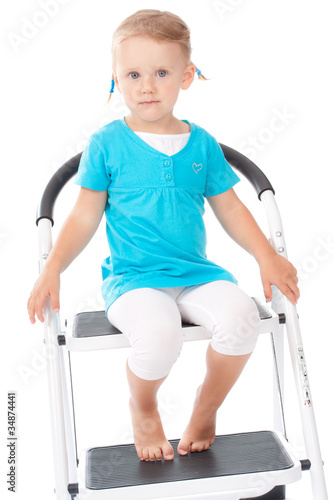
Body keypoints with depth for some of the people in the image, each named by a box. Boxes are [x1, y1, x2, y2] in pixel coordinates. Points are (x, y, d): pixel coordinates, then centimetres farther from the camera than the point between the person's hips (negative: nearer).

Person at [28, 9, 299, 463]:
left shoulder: (202, 144, 9)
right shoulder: (106, 144, 1)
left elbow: (230, 209, 14)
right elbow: (85, 216, 4)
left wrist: (267, 257, 5)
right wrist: (53, 269, -6)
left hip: (196, 272, 3)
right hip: (132, 276, -3)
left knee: (239, 316, -27)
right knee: (159, 332, -33)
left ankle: (206, 407, 5)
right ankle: (143, 407, 5)